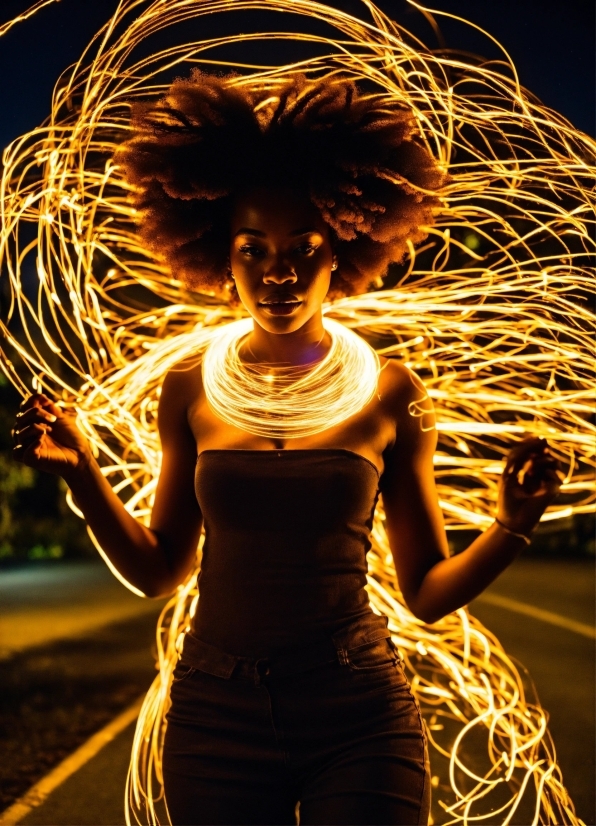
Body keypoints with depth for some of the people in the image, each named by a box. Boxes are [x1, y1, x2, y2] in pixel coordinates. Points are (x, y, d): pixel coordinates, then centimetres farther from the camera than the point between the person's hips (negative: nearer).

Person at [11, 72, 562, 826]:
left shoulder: (391, 395, -4)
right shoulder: (190, 389, 1)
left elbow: (427, 593, 2)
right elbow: (158, 571, 8)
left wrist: (512, 527, -15)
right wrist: (81, 473, -5)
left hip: (361, 714, -1)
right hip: (217, 711, 2)